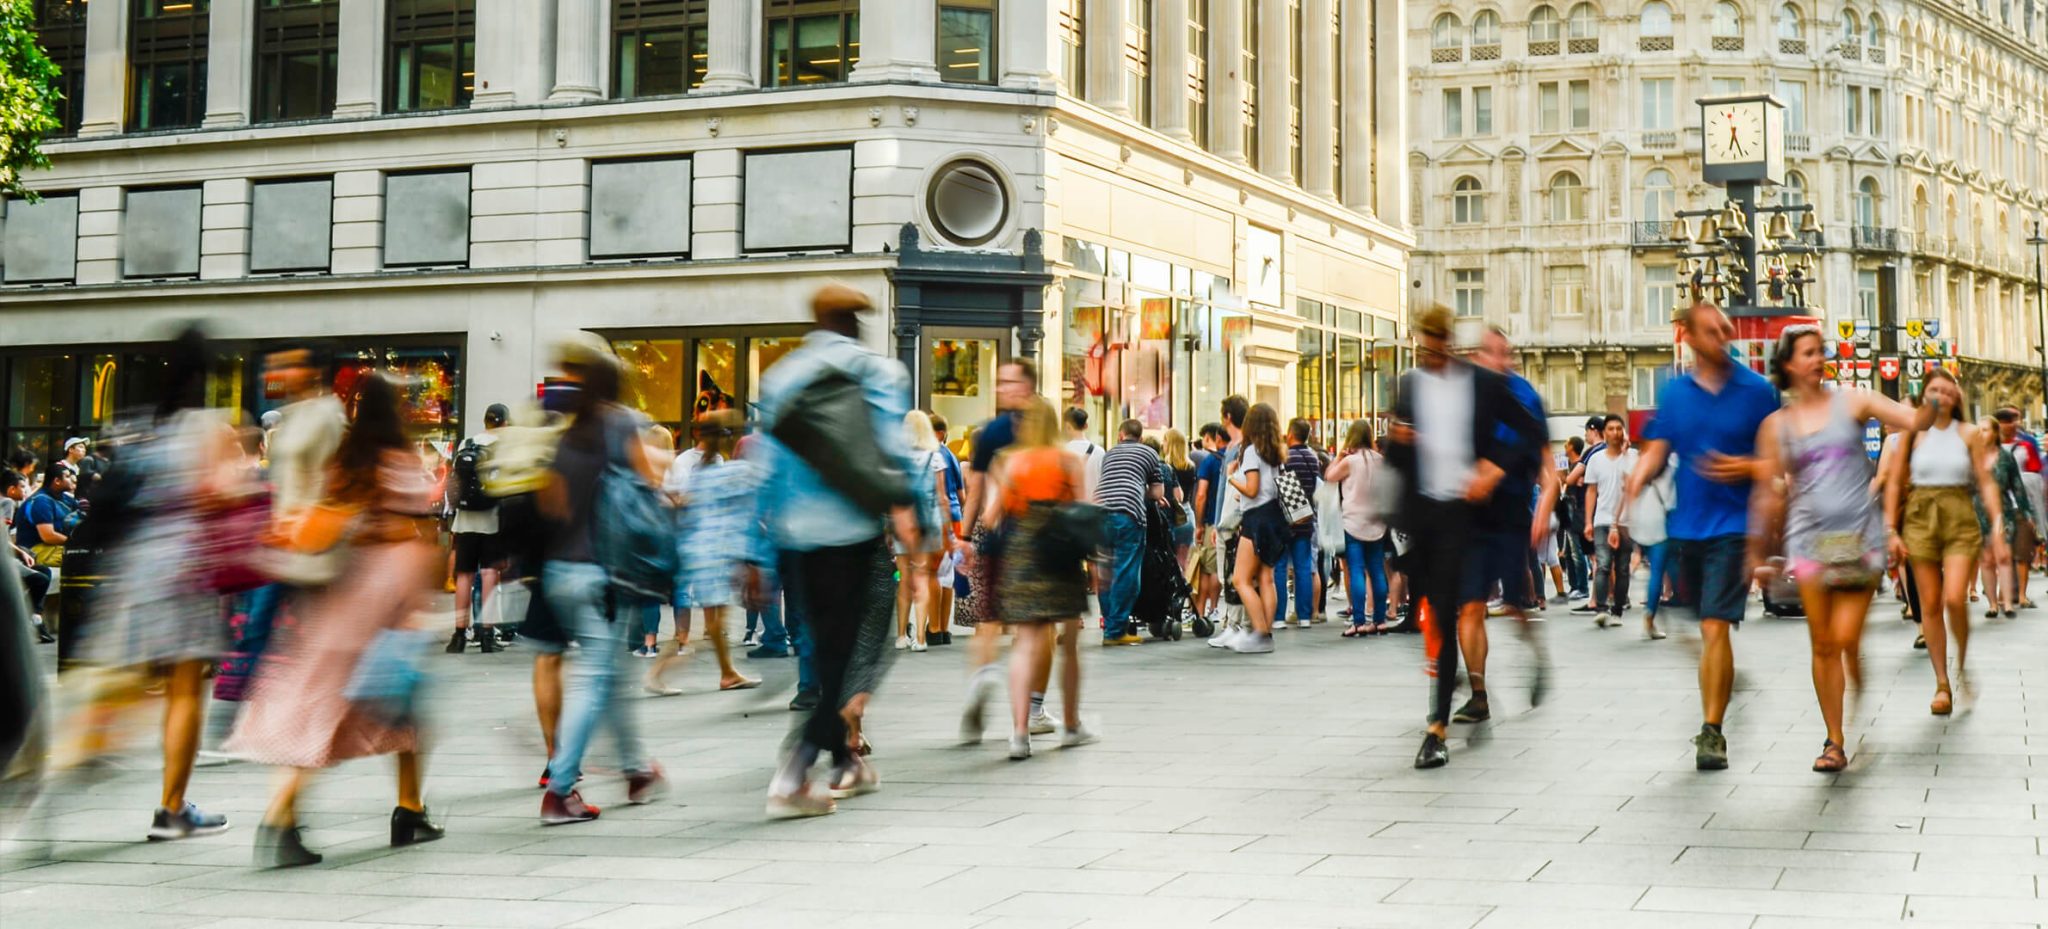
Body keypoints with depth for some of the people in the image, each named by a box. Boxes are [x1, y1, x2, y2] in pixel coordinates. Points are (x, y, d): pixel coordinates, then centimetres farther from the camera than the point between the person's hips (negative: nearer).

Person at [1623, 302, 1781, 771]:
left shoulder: (1757, 390, -2)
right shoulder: (1675, 392, 8)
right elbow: (1656, 448, 4)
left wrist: (1748, 467, -18)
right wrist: (1635, 482, -15)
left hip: (1734, 525, -4)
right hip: (1687, 525, 4)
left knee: (1715, 628, -14)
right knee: (1708, 630, 16)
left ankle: (1711, 732, -11)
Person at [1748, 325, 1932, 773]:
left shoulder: (1852, 403, 4)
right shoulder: (1776, 424, 6)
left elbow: (1914, 420, -6)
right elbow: (1769, 493, 10)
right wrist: (1758, 552, 9)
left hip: (1859, 535, -1)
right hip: (1809, 538, 1)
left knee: (1846, 639, -9)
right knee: (1823, 645, 1)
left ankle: (1862, 697, 24)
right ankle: (1835, 741, 10)